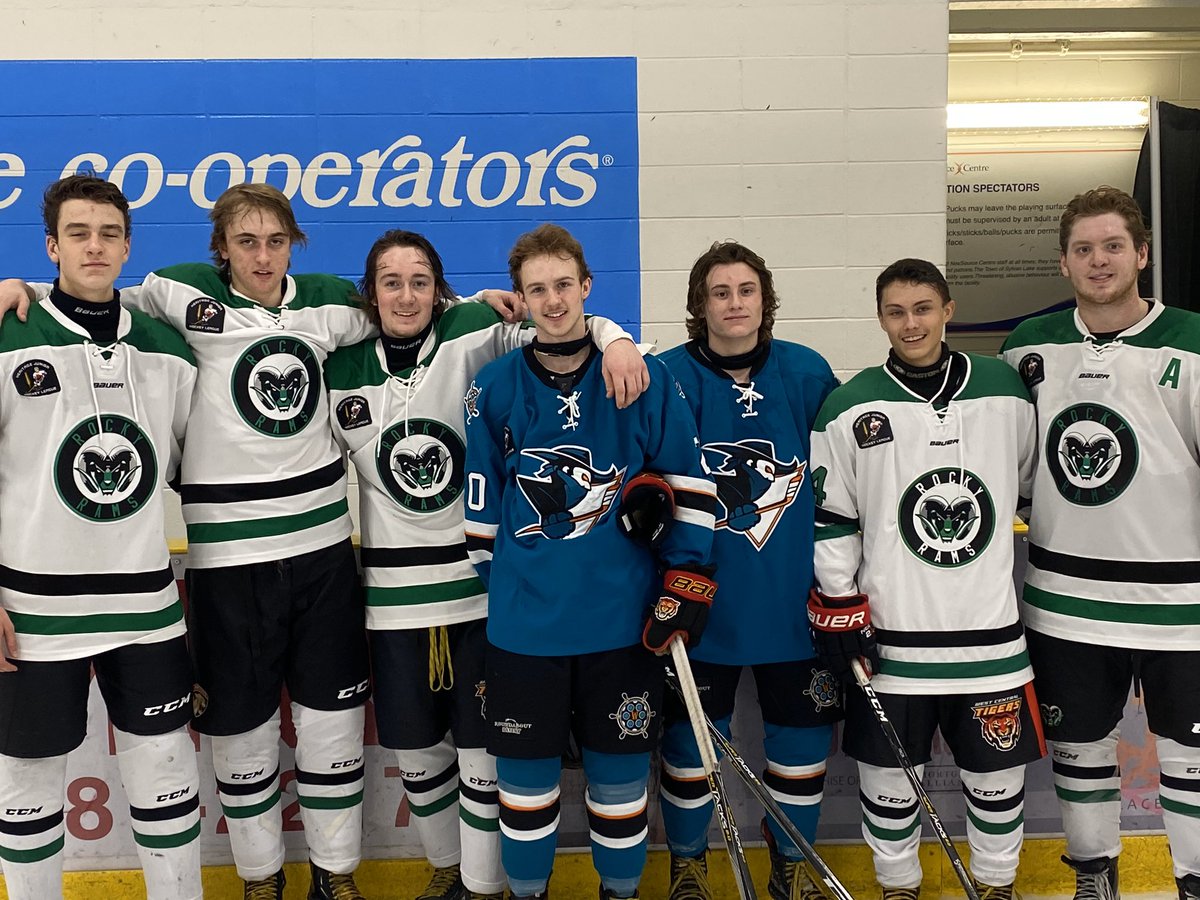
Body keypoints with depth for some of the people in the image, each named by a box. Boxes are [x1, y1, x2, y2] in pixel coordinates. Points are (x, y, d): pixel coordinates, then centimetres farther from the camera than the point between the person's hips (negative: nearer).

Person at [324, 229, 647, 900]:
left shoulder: (468, 338, -7)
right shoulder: (343, 374, 4)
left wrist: (615, 339, -35)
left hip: (483, 585, -3)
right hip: (395, 594, 4)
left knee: (483, 745, 6)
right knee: (415, 747, 16)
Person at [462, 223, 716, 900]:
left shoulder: (646, 379, -3)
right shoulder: (495, 388, 0)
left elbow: (690, 483, 1)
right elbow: (482, 503, 7)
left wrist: (687, 579, -4)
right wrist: (494, 590, 9)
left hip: (624, 617, 0)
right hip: (524, 621, 1)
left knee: (620, 768, 12)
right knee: (526, 769, 12)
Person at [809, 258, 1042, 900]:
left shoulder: (1006, 390, 2)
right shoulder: (851, 407, -4)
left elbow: (1037, 484, 14)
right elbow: (829, 515, -2)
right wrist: (837, 605, -5)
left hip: (990, 626, 2)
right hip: (890, 631, -1)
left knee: (997, 768, 14)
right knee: (889, 769, 10)